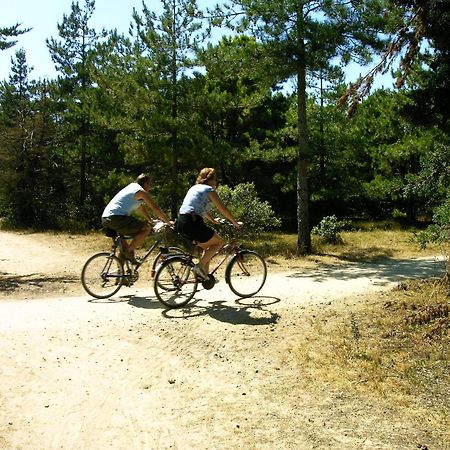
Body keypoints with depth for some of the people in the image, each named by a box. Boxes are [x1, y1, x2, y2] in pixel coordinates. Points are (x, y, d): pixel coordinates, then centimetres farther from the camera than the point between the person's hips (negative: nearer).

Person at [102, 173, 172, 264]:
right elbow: (156, 208, 0)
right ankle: (128, 252, -6)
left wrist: (150, 220, 41)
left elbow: (141, 208, 36)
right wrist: (168, 222, 9)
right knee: (146, 228, -7)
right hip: (116, 218, -10)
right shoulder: (141, 191, 0)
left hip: (105, 218, 10)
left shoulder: (132, 187, 26)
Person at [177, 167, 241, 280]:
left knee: (207, 245, 24)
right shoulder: (209, 190, 2)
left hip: (180, 223, 8)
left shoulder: (194, 188, 25)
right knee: (219, 242, 9)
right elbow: (223, 209, 0)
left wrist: (213, 220, 47)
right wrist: (235, 223, 10)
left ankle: (205, 274, 19)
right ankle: (199, 266, -4)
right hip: (193, 223, -8)